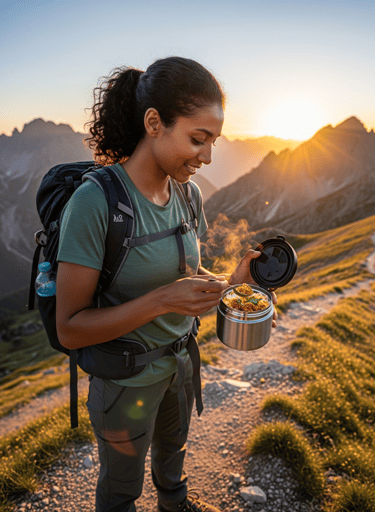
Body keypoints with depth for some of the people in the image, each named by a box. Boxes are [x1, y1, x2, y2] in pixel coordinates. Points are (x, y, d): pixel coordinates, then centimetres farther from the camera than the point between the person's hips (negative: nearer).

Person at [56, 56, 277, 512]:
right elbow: (70, 329, -26)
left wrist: (230, 283, -14)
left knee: (172, 444, 36)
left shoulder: (188, 194, -8)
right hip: (126, 379, -6)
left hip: (179, 362, 6)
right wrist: (161, 301, -36)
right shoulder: (96, 201, -29)